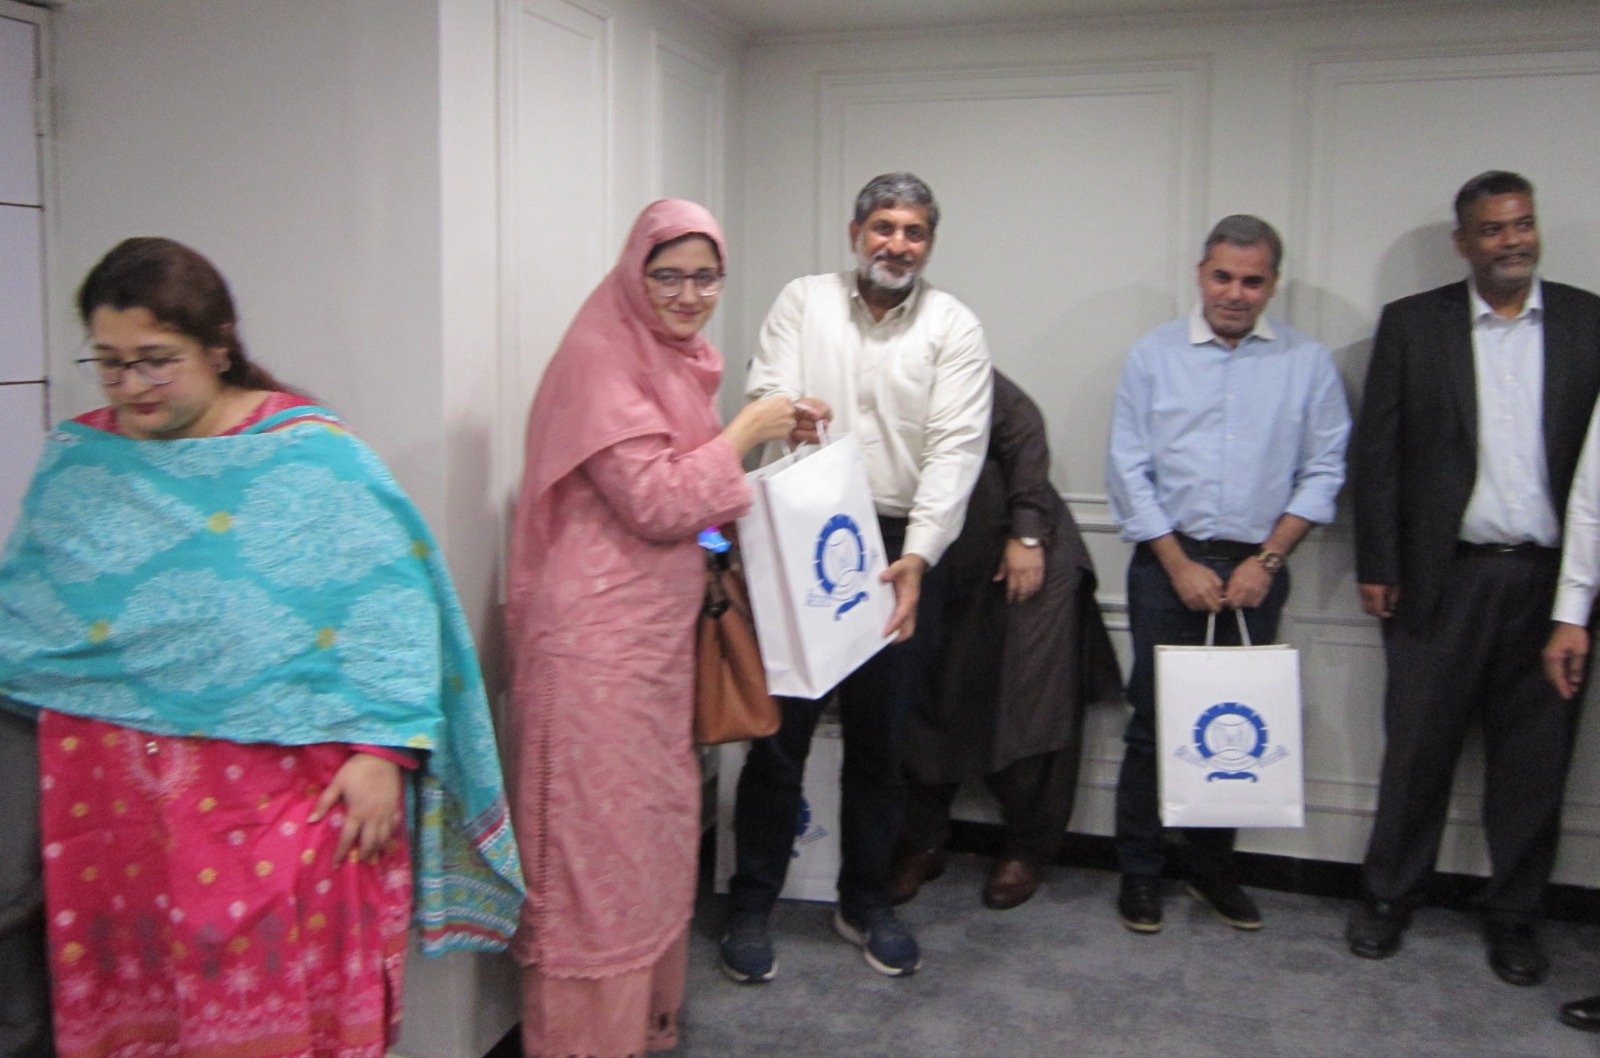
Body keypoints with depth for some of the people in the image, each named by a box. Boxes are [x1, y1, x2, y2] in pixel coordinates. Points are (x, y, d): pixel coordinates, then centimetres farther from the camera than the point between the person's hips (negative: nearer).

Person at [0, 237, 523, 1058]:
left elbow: (388, 611, -10)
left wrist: (381, 750, -16)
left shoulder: (312, 454, -7)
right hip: (109, 793, 4)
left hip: (277, 793, -4)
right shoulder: (75, 459, 8)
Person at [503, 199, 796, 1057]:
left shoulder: (673, 358, 14)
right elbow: (657, 504, -18)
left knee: (656, 819, 16)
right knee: (599, 834, -1)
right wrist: (744, 433, -9)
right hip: (597, 636, -9)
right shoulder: (602, 362, -13)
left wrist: (775, 436, 9)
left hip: (656, 628, 9)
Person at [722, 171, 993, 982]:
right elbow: (765, 395, -4)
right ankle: (751, 906, 19)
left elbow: (956, 448, -7)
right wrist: (785, 417, -30)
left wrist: (918, 554, -20)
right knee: (780, 728, 2)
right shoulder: (802, 302, 6)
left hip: (901, 548, 1)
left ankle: (865, 902, 29)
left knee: (880, 736, 11)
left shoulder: (954, 328, 2)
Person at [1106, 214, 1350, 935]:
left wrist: (1267, 559, -7)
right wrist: (1180, 565, -7)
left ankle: (1212, 868, 24)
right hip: (1168, 563, -1)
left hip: (1256, 569, 1)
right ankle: (1140, 874, 16)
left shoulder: (1307, 362, 4)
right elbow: (1129, 470, -1)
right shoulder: (1154, 354, 2)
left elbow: (1323, 471, 2)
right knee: (1154, 721, 3)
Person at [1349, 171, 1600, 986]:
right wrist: (1377, 566, -3)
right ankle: (1388, 899, 23)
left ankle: (1514, 917, 25)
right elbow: (1377, 451, 2)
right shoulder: (1411, 324, 4)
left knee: (1533, 758, 9)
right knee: (1417, 748, 6)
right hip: (1445, 576, -1)